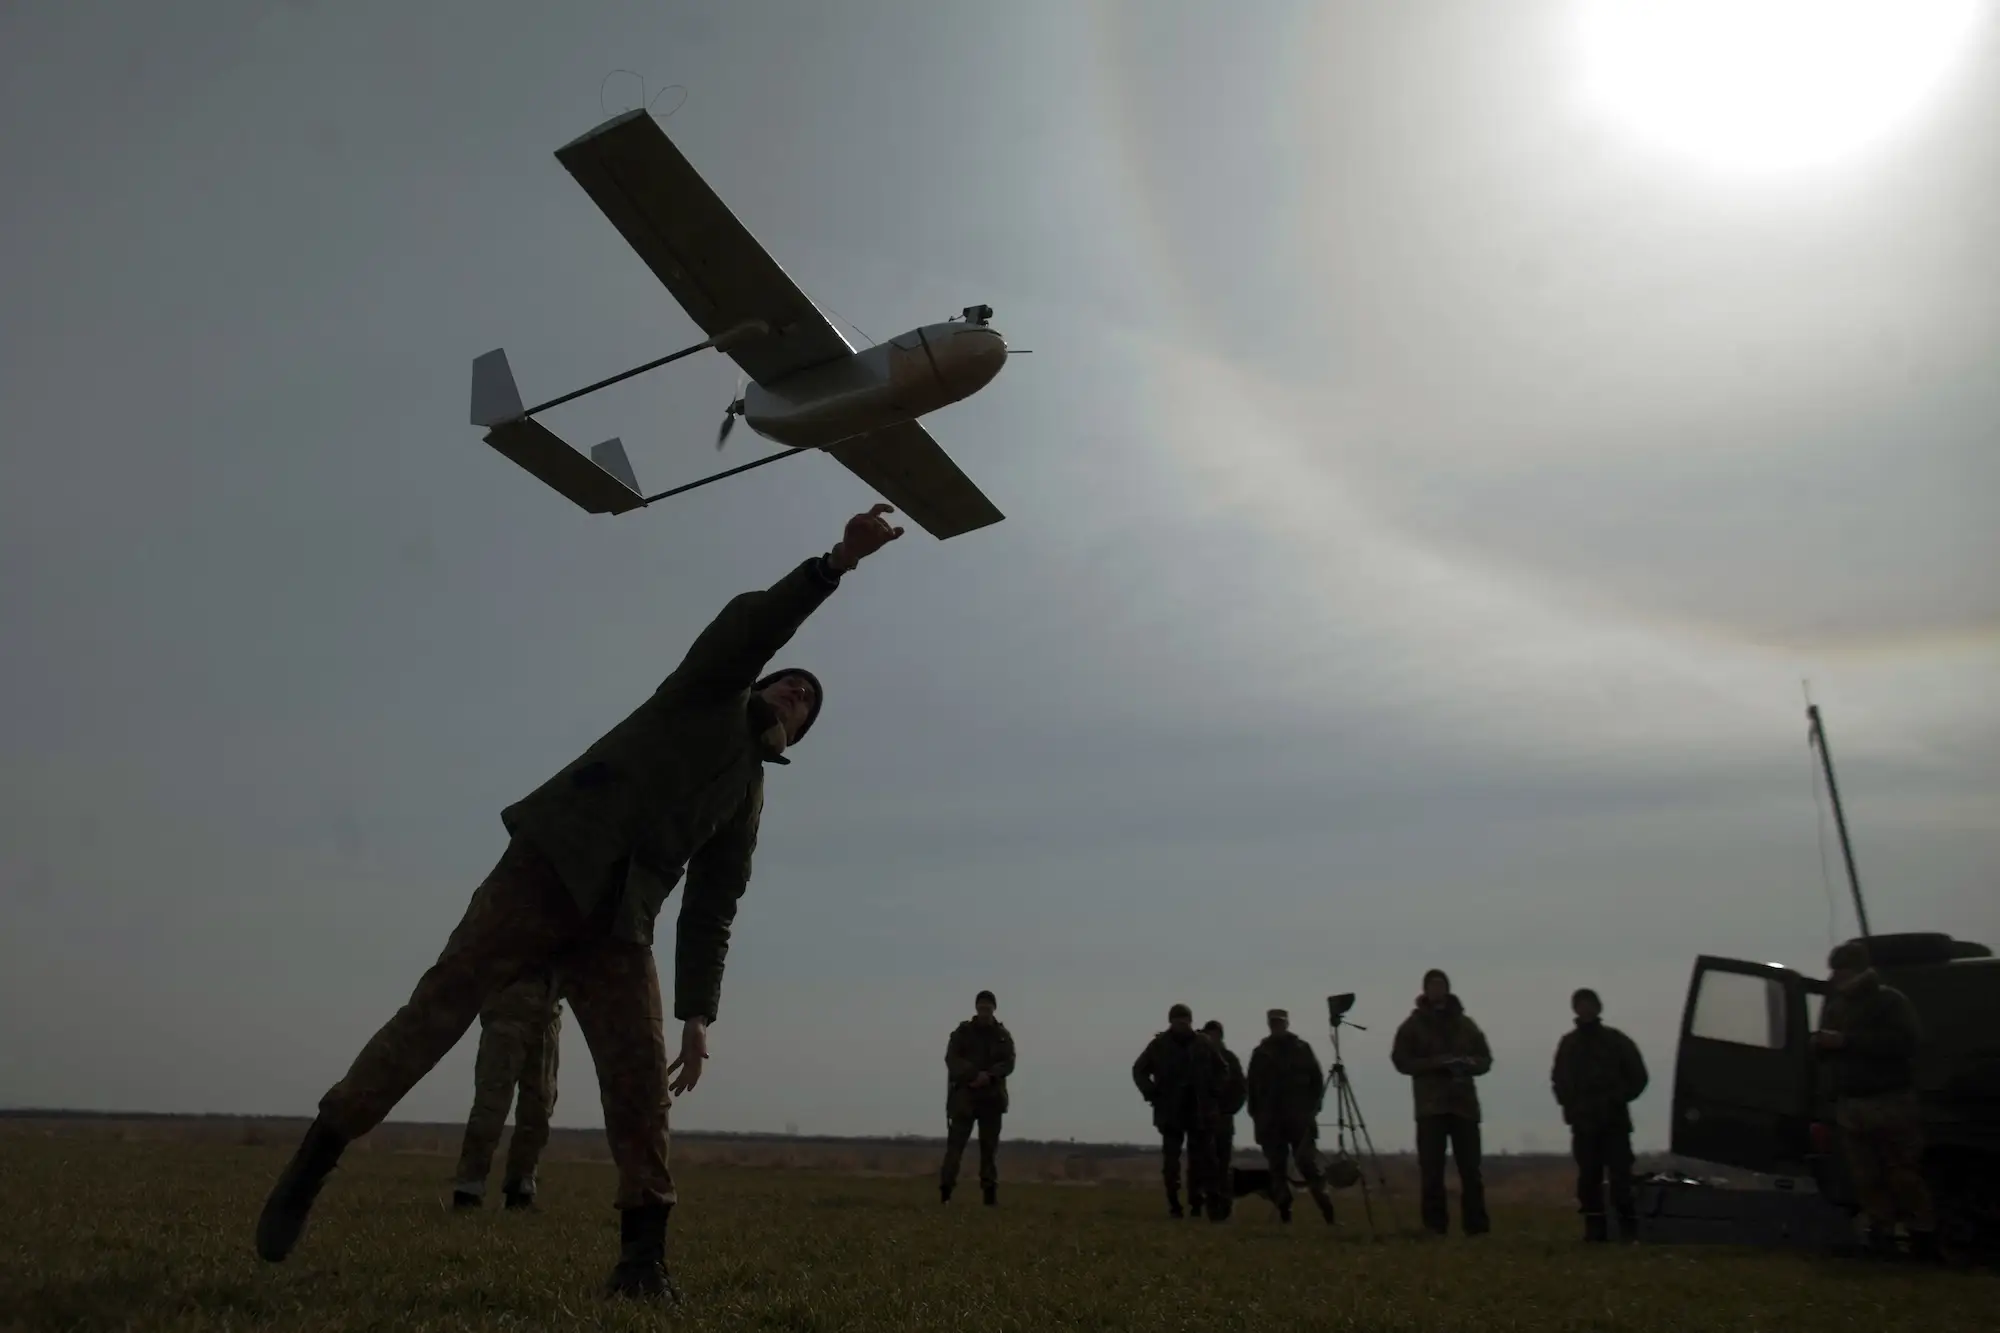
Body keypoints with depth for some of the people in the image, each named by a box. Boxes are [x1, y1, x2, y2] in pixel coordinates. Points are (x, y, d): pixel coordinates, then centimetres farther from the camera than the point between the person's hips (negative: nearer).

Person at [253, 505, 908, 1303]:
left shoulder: (749, 796, 21)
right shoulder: (708, 694, 15)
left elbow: (711, 910, 16)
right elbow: (752, 624, -5)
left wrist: (698, 1013, 7)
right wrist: (835, 563, -13)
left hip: (618, 919, 4)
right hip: (551, 863, -4)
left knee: (640, 1080, -7)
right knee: (443, 1003, -9)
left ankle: (643, 1256, 1)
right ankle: (316, 1156, 7)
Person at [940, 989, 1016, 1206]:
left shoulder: (1003, 1035, 9)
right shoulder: (963, 1031, 3)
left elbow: (1008, 1063, 0)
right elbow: (952, 1059, -8)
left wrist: (989, 1076, -18)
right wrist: (974, 1075, -20)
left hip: (992, 1097, 2)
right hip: (965, 1096, -2)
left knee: (990, 1145, 3)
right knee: (956, 1142, -7)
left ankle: (990, 1191, 7)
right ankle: (945, 1189, -6)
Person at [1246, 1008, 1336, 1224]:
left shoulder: (1302, 1048, 6)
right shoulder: (1261, 1053, 10)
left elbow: (1317, 1079, 5)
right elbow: (1253, 1086, 10)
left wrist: (1312, 1107, -4)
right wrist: (1256, 1115, 4)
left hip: (1300, 1118, -2)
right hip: (1270, 1120, 2)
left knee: (1308, 1163, -9)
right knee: (1277, 1168, 2)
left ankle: (1327, 1208, -4)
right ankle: (1284, 1212, 7)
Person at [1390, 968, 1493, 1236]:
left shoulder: (1465, 1024, 15)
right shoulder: (1413, 1024, 6)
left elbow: (1485, 1059, 15)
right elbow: (1401, 1060, -1)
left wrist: (1469, 1063, -8)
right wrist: (1435, 1063, -15)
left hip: (1464, 1103, 3)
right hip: (1430, 1105, -2)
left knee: (1470, 1169, 2)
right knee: (1432, 1171, -3)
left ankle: (1476, 1224, 7)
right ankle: (1435, 1226, 1)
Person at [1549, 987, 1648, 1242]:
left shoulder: (1616, 1040, 3)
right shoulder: (1568, 1043, 9)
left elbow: (1637, 1077, 6)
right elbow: (1559, 1081, 14)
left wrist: (1617, 1099, -4)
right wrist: (1570, 1104, 0)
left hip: (1614, 1121, -2)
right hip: (1583, 1122, 2)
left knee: (1620, 1175, -7)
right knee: (1588, 1176, 2)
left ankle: (1627, 1225, 1)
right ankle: (1595, 1227, 6)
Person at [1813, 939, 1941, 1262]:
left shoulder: (1890, 1000, -3)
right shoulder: (1833, 1006, 17)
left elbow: (1906, 1041, -19)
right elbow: (1822, 1050, 22)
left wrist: (1846, 1040, -20)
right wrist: (1820, 1043, -3)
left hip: (1889, 1102, -6)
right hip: (1849, 1106, 6)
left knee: (1903, 1175, -4)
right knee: (1866, 1178, 3)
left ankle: (1924, 1236, 5)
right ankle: (1881, 1235, 8)